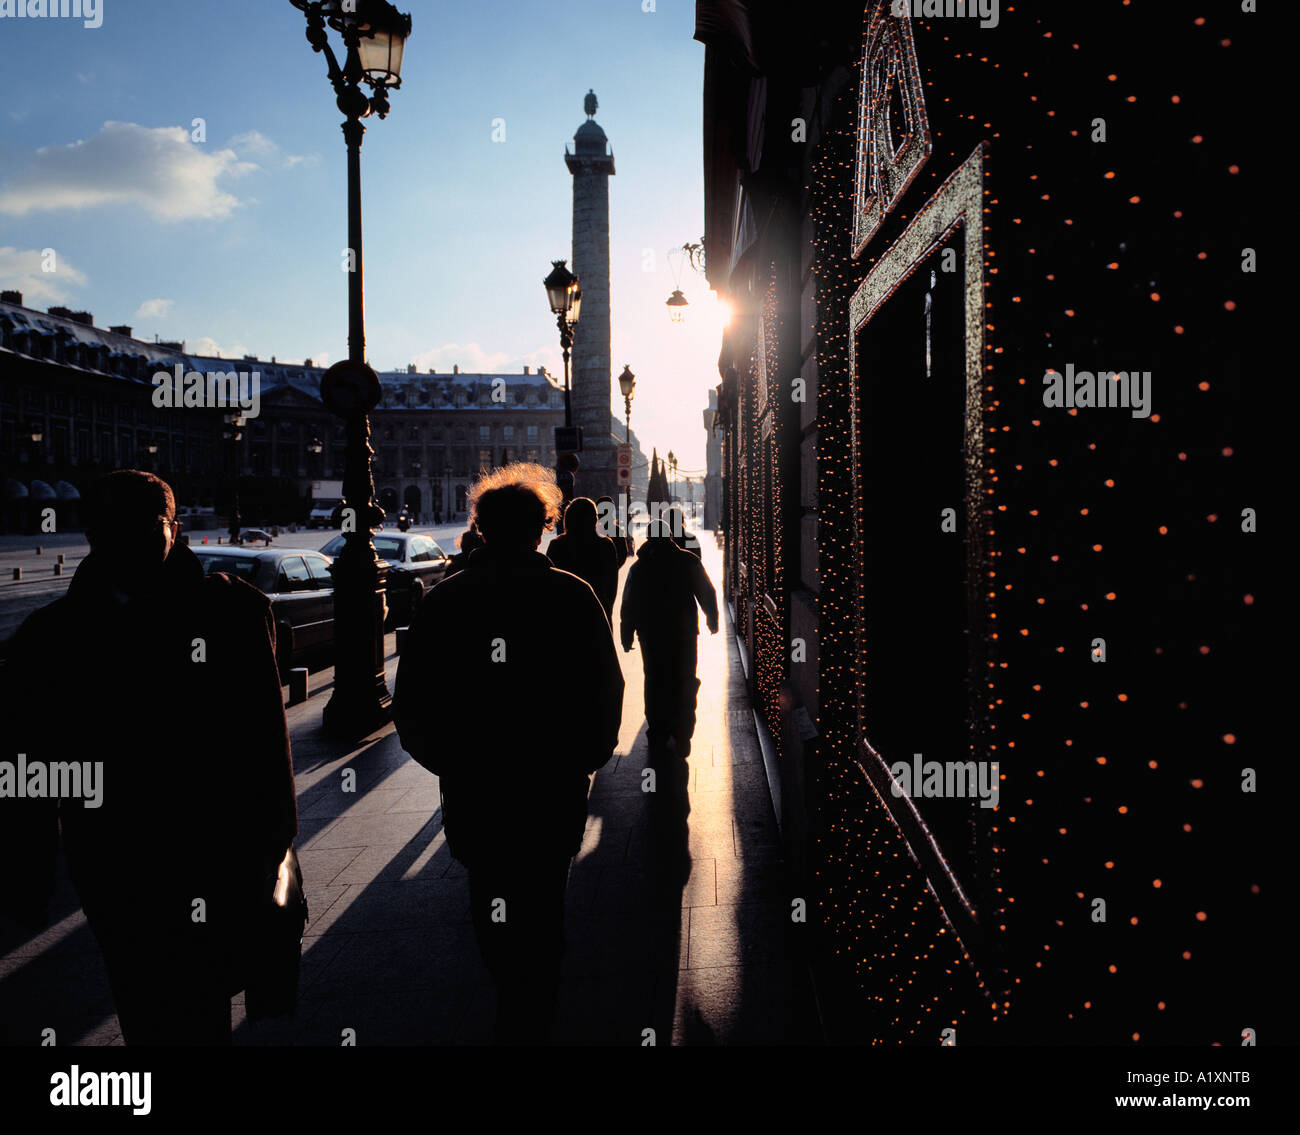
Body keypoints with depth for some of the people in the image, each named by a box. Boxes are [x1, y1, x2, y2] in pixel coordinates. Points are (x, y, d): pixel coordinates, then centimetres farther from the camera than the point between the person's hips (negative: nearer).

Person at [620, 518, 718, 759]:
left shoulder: (638, 567, -1)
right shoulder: (688, 561, -4)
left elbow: (628, 606, 1)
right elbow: (707, 594, 0)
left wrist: (627, 637, 9)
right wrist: (712, 621, 14)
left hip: (651, 637, 1)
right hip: (684, 633, 0)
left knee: (655, 685, 10)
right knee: (684, 686, 10)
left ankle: (657, 740, 12)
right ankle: (682, 739, 10)